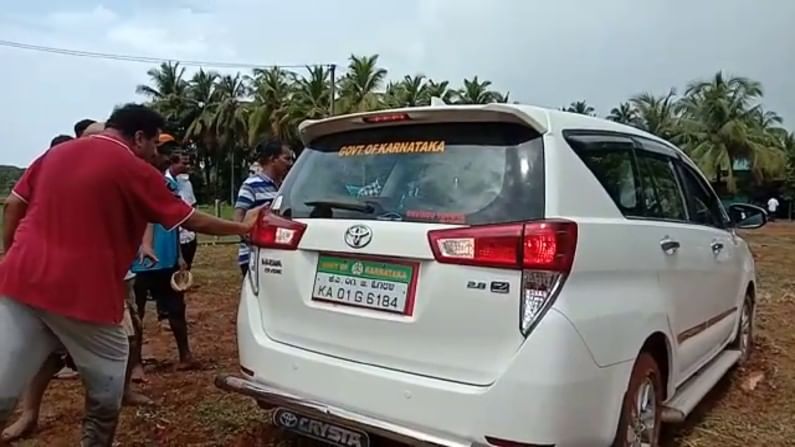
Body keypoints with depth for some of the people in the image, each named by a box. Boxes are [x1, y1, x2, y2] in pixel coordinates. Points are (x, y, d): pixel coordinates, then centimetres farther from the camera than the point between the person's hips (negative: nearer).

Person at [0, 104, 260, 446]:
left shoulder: (56, 154, 14)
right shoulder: (137, 172, -4)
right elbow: (192, 220, 1)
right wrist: (242, 227, 13)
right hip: (82, 292, -6)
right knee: (107, 377, 16)